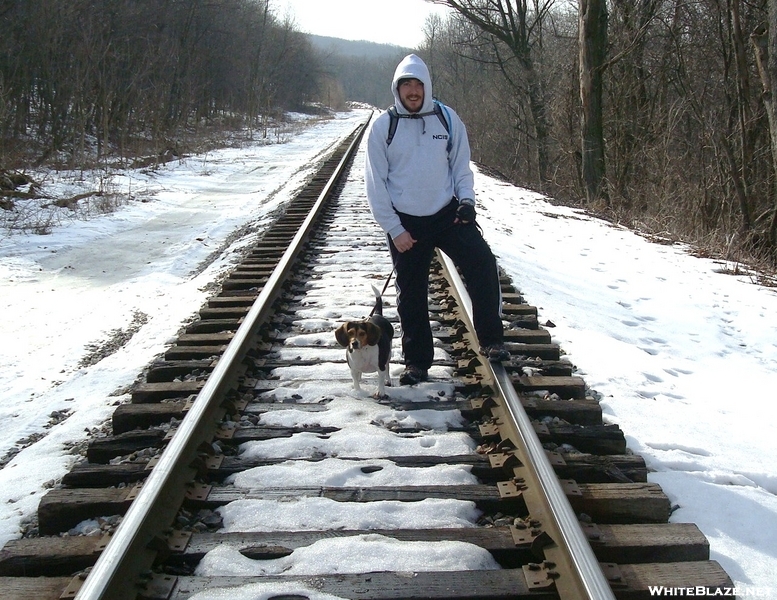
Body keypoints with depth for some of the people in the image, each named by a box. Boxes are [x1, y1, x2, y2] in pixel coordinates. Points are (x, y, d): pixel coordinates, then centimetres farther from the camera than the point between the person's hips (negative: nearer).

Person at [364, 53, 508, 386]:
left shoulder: (447, 118, 1)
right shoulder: (383, 126, -4)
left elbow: (461, 165, 10)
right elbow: (375, 183, -3)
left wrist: (466, 200, -7)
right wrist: (393, 228, -8)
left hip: (447, 213, 1)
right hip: (405, 222, -1)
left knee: (483, 264, -19)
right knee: (411, 295, 6)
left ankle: (490, 340, -4)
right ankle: (417, 362, 21)